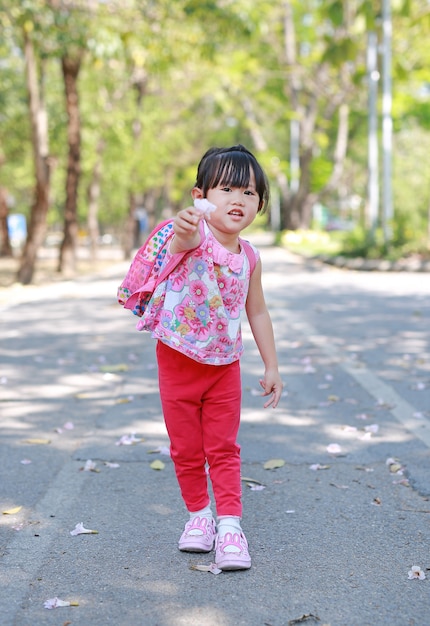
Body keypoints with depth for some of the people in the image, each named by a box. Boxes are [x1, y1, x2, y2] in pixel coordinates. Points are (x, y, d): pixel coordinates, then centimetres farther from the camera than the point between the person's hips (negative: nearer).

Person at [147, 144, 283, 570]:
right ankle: (198, 513, 30)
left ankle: (229, 524, 12)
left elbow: (257, 312, 9)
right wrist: (184, 228, -70)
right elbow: (184, 239, -45)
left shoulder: (249, 256, -3)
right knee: (186, 448, 11)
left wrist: (271, 366, 9)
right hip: (178, 360, -2)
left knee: (224, 448, 6)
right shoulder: (195, 235, -18)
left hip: (225, 365, 3)